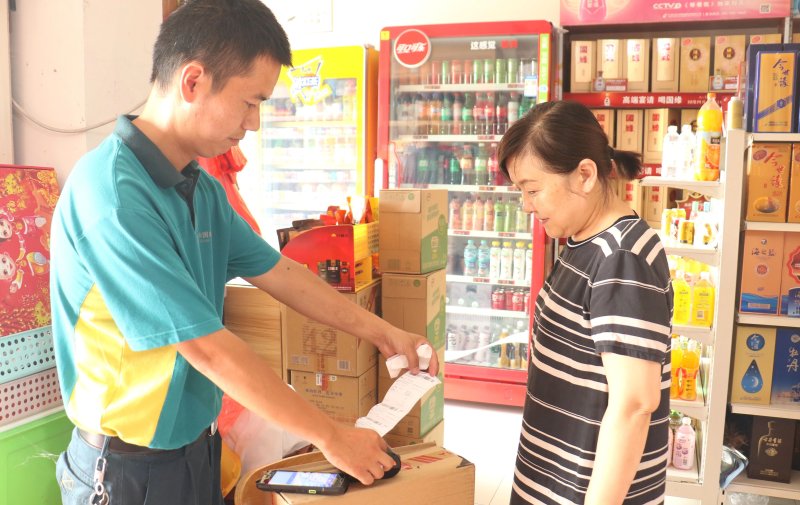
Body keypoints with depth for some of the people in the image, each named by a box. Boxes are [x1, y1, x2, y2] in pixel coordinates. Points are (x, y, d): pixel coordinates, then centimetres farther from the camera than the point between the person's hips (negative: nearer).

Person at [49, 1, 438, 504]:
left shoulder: (204, 190, 1)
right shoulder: (111, 193, -26)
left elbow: (280, 273, 9)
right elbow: (206, 347, -27)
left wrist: (382, 332, 11)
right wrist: (331, 436, -19)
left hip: (198, 449, 7)